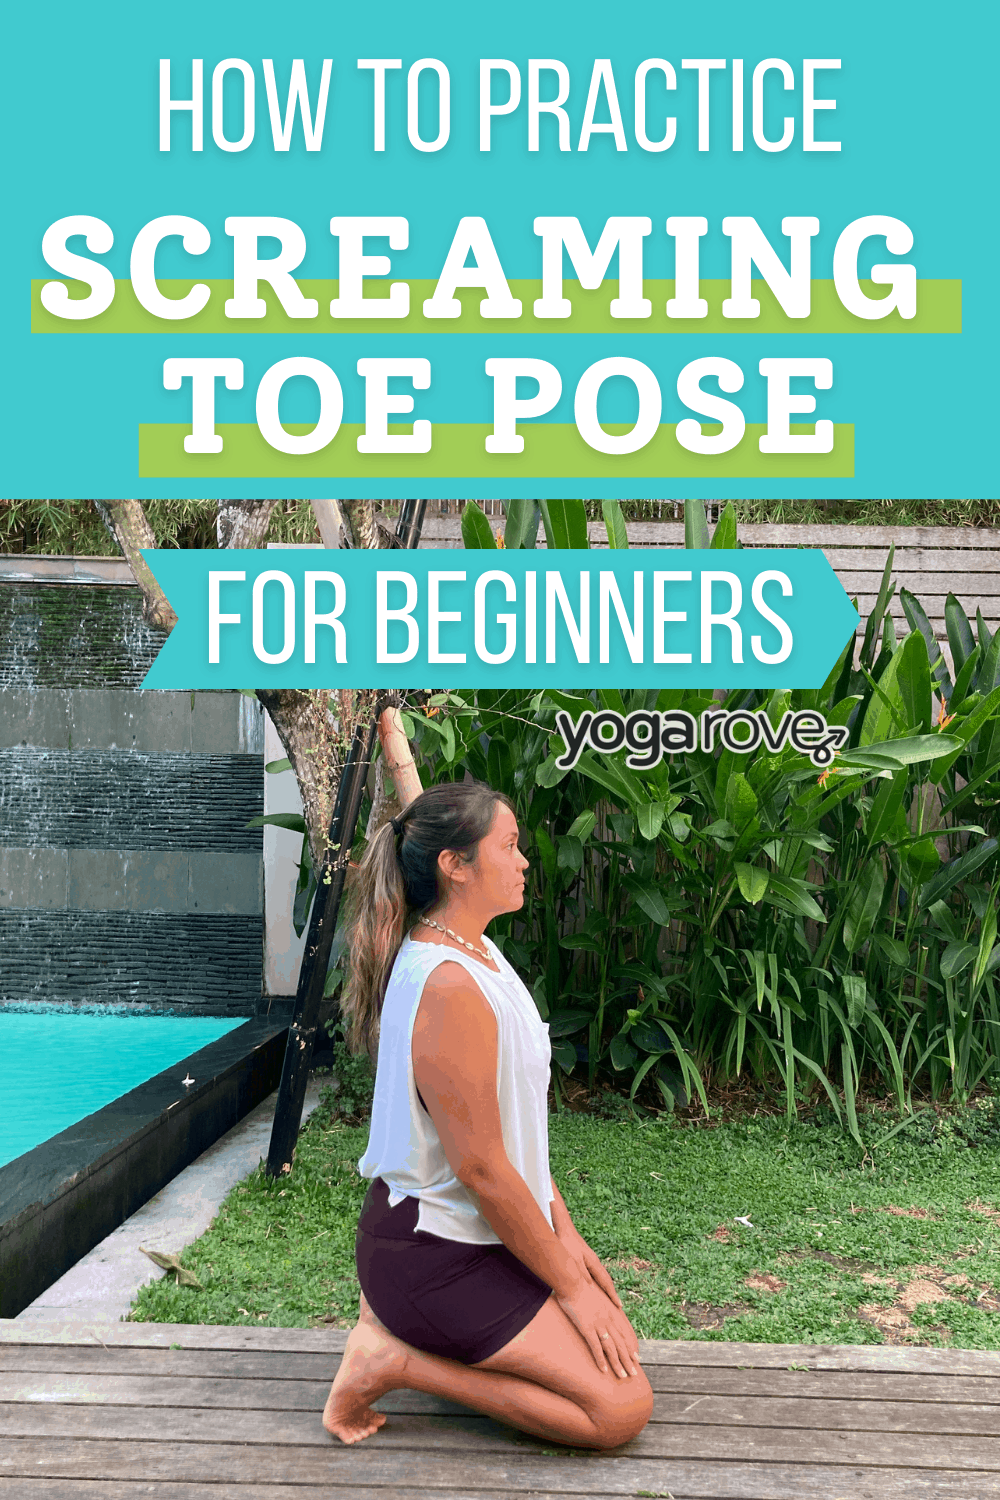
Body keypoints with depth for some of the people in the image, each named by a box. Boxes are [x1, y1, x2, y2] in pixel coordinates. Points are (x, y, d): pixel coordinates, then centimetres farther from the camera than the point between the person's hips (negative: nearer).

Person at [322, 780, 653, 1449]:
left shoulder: (478, 952, 5)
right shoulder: (448, 989, -27)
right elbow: (482, 1169, -24)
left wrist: (563, 1231, 10)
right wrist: (569, 1286, -13)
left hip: (469, 1234, 10)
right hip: (435, 1255, -10)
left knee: (617, 1339, 16)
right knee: (622, 1406, -7)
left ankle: (407, 1321, 13)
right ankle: (397, 1360, -4)